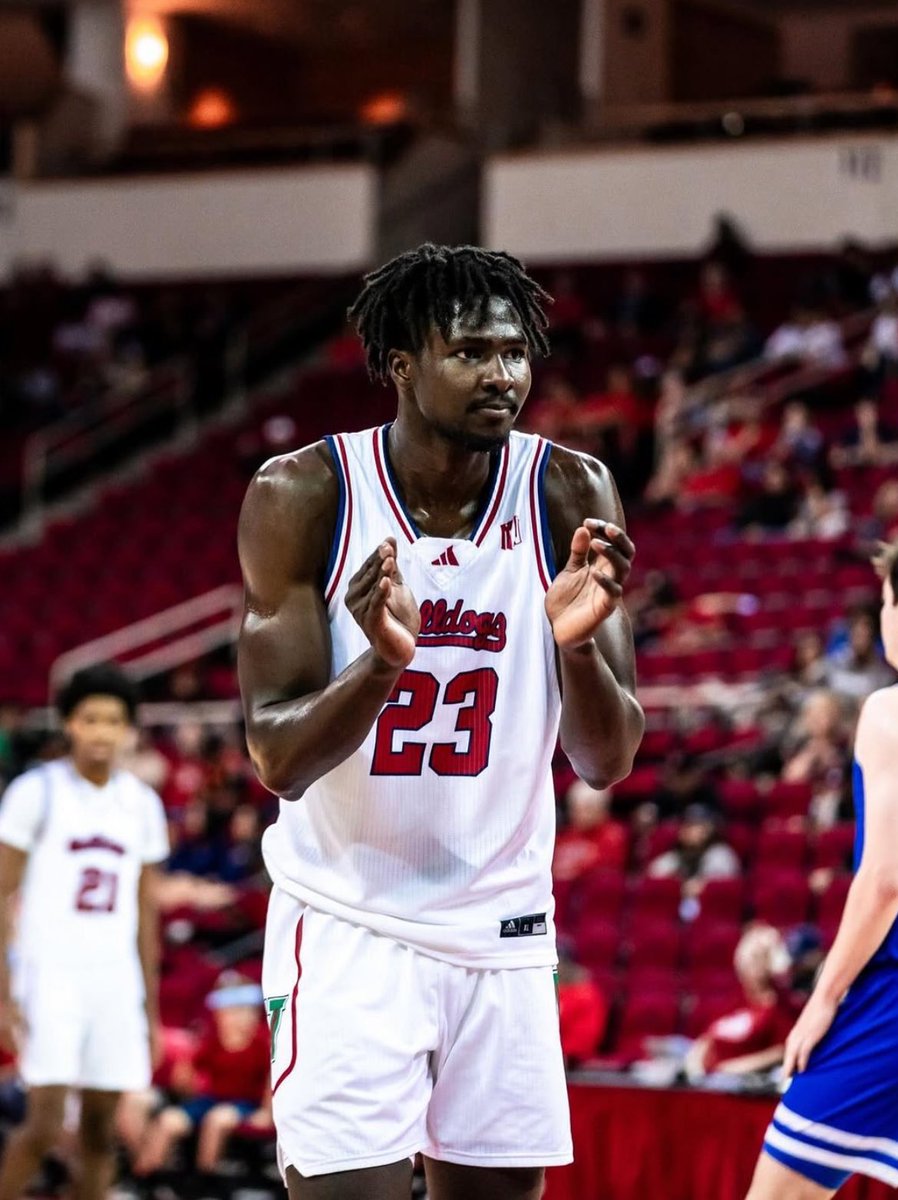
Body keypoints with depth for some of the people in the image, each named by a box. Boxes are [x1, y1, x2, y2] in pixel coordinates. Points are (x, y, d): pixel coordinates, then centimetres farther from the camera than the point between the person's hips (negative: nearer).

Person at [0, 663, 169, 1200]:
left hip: (117, 978, 4)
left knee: (101, 1130, 4)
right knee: (45, 1124, -13)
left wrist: (151, 1006, 13)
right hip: (51, 974, -4)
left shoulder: (142, 804, 10)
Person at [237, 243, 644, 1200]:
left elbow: (607, 763, -5)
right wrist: (383, 661, -33)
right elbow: (277, 760, -14)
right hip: (348, 926, -3)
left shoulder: (571, 496, -6)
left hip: (501, 931, 3)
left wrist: (578, 645, -26)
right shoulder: (304, 494, -12)